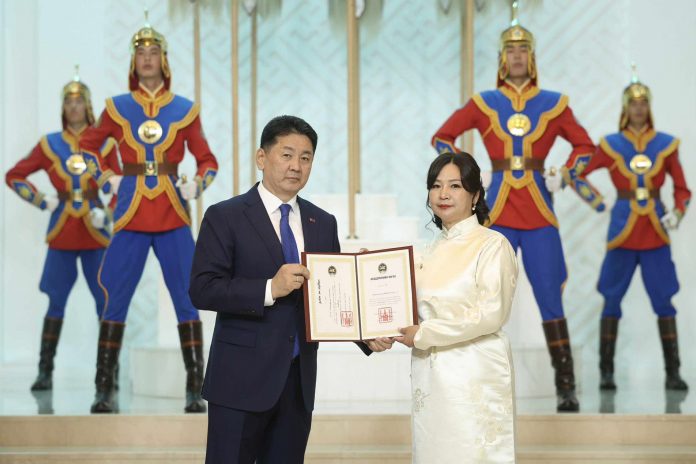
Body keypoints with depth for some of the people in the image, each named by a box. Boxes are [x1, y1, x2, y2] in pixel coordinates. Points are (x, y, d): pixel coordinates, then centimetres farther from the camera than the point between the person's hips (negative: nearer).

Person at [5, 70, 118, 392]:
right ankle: (45, 371, 4)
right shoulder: (49, 145, 6)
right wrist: (41, 201, 0)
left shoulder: (104, 143, 5)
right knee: (56, 302, 0)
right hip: (62, 235, 0)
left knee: (106, 302, -2)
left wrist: (106, 212, -9)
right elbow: (14, 176, 11)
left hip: (95, 234, 0)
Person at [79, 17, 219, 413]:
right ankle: (104, 390, 5)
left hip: (174, 217, 0)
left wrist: (197, 185, -6)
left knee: (187, 302, -3)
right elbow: (89, 144, 23)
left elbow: (207, 161, 14)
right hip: (131, 215, 0)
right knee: (116, 301, -1)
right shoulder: (117, 108, 7)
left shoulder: (185, 110, 6)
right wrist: (107, 177, 8)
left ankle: (195, 391, 1)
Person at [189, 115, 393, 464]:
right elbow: (201, 289, -12)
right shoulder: (225, 217, -3)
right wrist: (269, 289, -22)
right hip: (242, 380, -5)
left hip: (299, 381, 5)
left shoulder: (323, 224, 13)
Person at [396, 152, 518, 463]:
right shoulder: (434, 250, 14)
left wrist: (424, 333, -13)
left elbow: (491, 314, -15)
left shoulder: (493, 245, -6)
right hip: (430, 375, 7)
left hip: (473, 376, -7)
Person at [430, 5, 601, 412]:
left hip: (539, 213, 0)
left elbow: (584, 144, 16)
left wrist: (566, 176, 0)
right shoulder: (483, 104, 6)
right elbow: (443, 137, 12)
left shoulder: (553, 104, 7)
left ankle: (566, 388, 1)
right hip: (497, 213, 0)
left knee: (551, 301, -2)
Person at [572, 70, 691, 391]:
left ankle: (673, 373, 2)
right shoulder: (611, 145, 2)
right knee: (612, 301, 0)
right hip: (622, 229, -1)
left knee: (664, 301, -1)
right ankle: (606, 372, 5)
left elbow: (682, 189, 11)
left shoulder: (666, 145, 6)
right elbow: (578, 173, 4)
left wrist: (677, 213, -6)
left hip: (655, 232, 1)